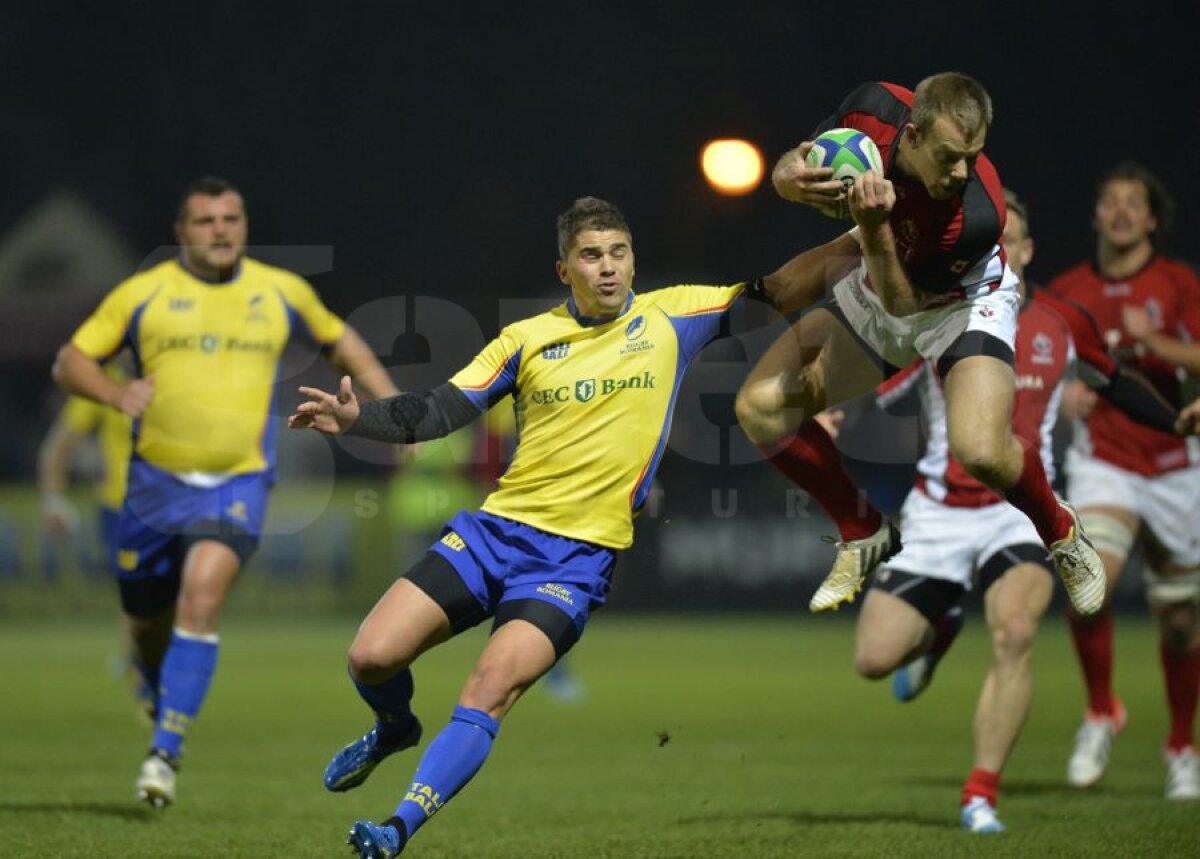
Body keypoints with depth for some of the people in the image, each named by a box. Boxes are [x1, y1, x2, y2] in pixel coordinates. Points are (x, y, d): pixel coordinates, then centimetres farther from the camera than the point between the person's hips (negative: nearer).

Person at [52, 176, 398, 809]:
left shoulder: (282, 292, 6)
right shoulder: (142, 293, 0)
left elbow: (339, 341, 23)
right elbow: (69, 362, 4)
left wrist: (391, 401, 11)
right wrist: (116, 393, -16)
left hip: (238, 484, -1)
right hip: (156, 479, 1)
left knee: (201, 597, -24)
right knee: (147, 623, 10)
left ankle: (166, 751, -21)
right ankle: (164, 700, 46)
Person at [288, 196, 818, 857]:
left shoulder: (669, 318, 4)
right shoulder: (527, 339, 5)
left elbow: (774, 292, 8)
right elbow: (435, 413, 2)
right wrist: (356, 418, -12)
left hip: (577, 555, -3)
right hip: (495, 528, 3)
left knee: (491, 688, -25)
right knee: (371, 658, -6)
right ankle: (395, 729, 30)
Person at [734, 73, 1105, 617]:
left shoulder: (978, 213, -38)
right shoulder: (873, 110, -26)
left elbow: (900, 301, -30)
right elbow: (793, 167, -7)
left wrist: (874, 230, -48)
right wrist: (791, 178, -32)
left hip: (961, 303, -5)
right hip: (873, 291, 5)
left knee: (980, 451, -29)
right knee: (760, 406, -7)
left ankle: (1061, 536, 6)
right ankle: (864, 536, 14)